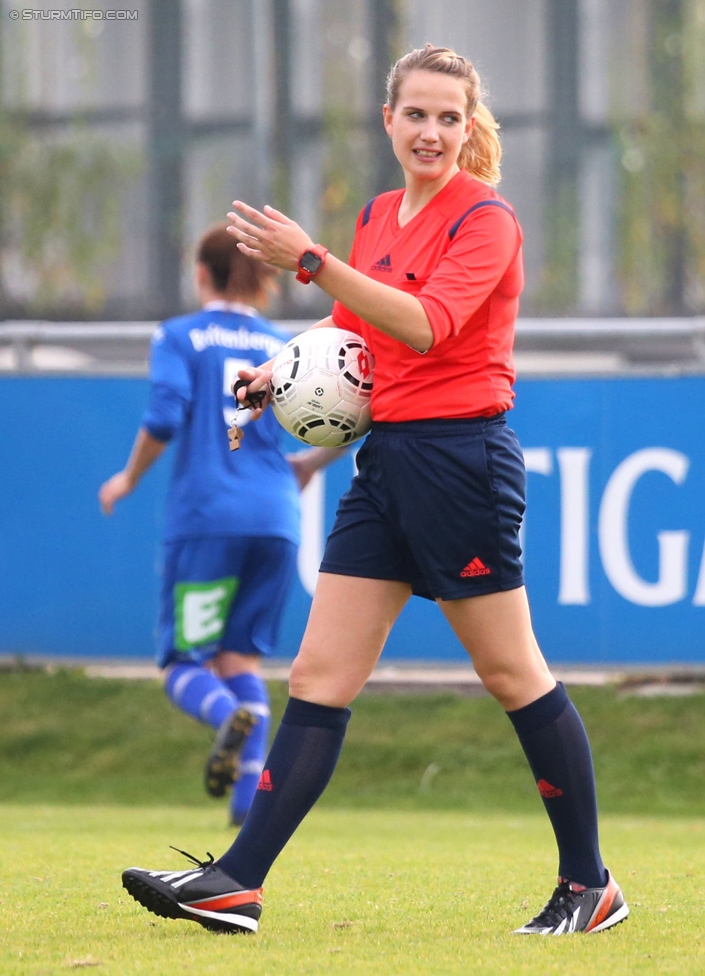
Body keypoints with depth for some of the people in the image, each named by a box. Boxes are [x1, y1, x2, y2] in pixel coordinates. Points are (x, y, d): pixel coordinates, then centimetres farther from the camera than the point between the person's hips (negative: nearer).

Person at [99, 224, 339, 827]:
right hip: (275, 521, 3)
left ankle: (230, 715, -32)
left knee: (185, 665, 2)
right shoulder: (287, 348, 16)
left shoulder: (180, 337, 6)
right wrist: (308, 464, 25)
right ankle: (250, 795, -4)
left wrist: (129, 479, 6)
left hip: (204, 518, -3)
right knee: (243, 656, 12)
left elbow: (166, 418, -9)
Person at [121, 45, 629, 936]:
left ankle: (590, 886, 12)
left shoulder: (484, 217, -9)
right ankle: (237, 884, -5)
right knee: (319, 676, 0)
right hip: (386, 461, 7)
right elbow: (350, 334, 24)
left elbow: (428, 326, -24)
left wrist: (310, 261, -29)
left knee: (513, 676, 1)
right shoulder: (378, 217, 14)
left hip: (461, 455, -7)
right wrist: (282, 376, 4)